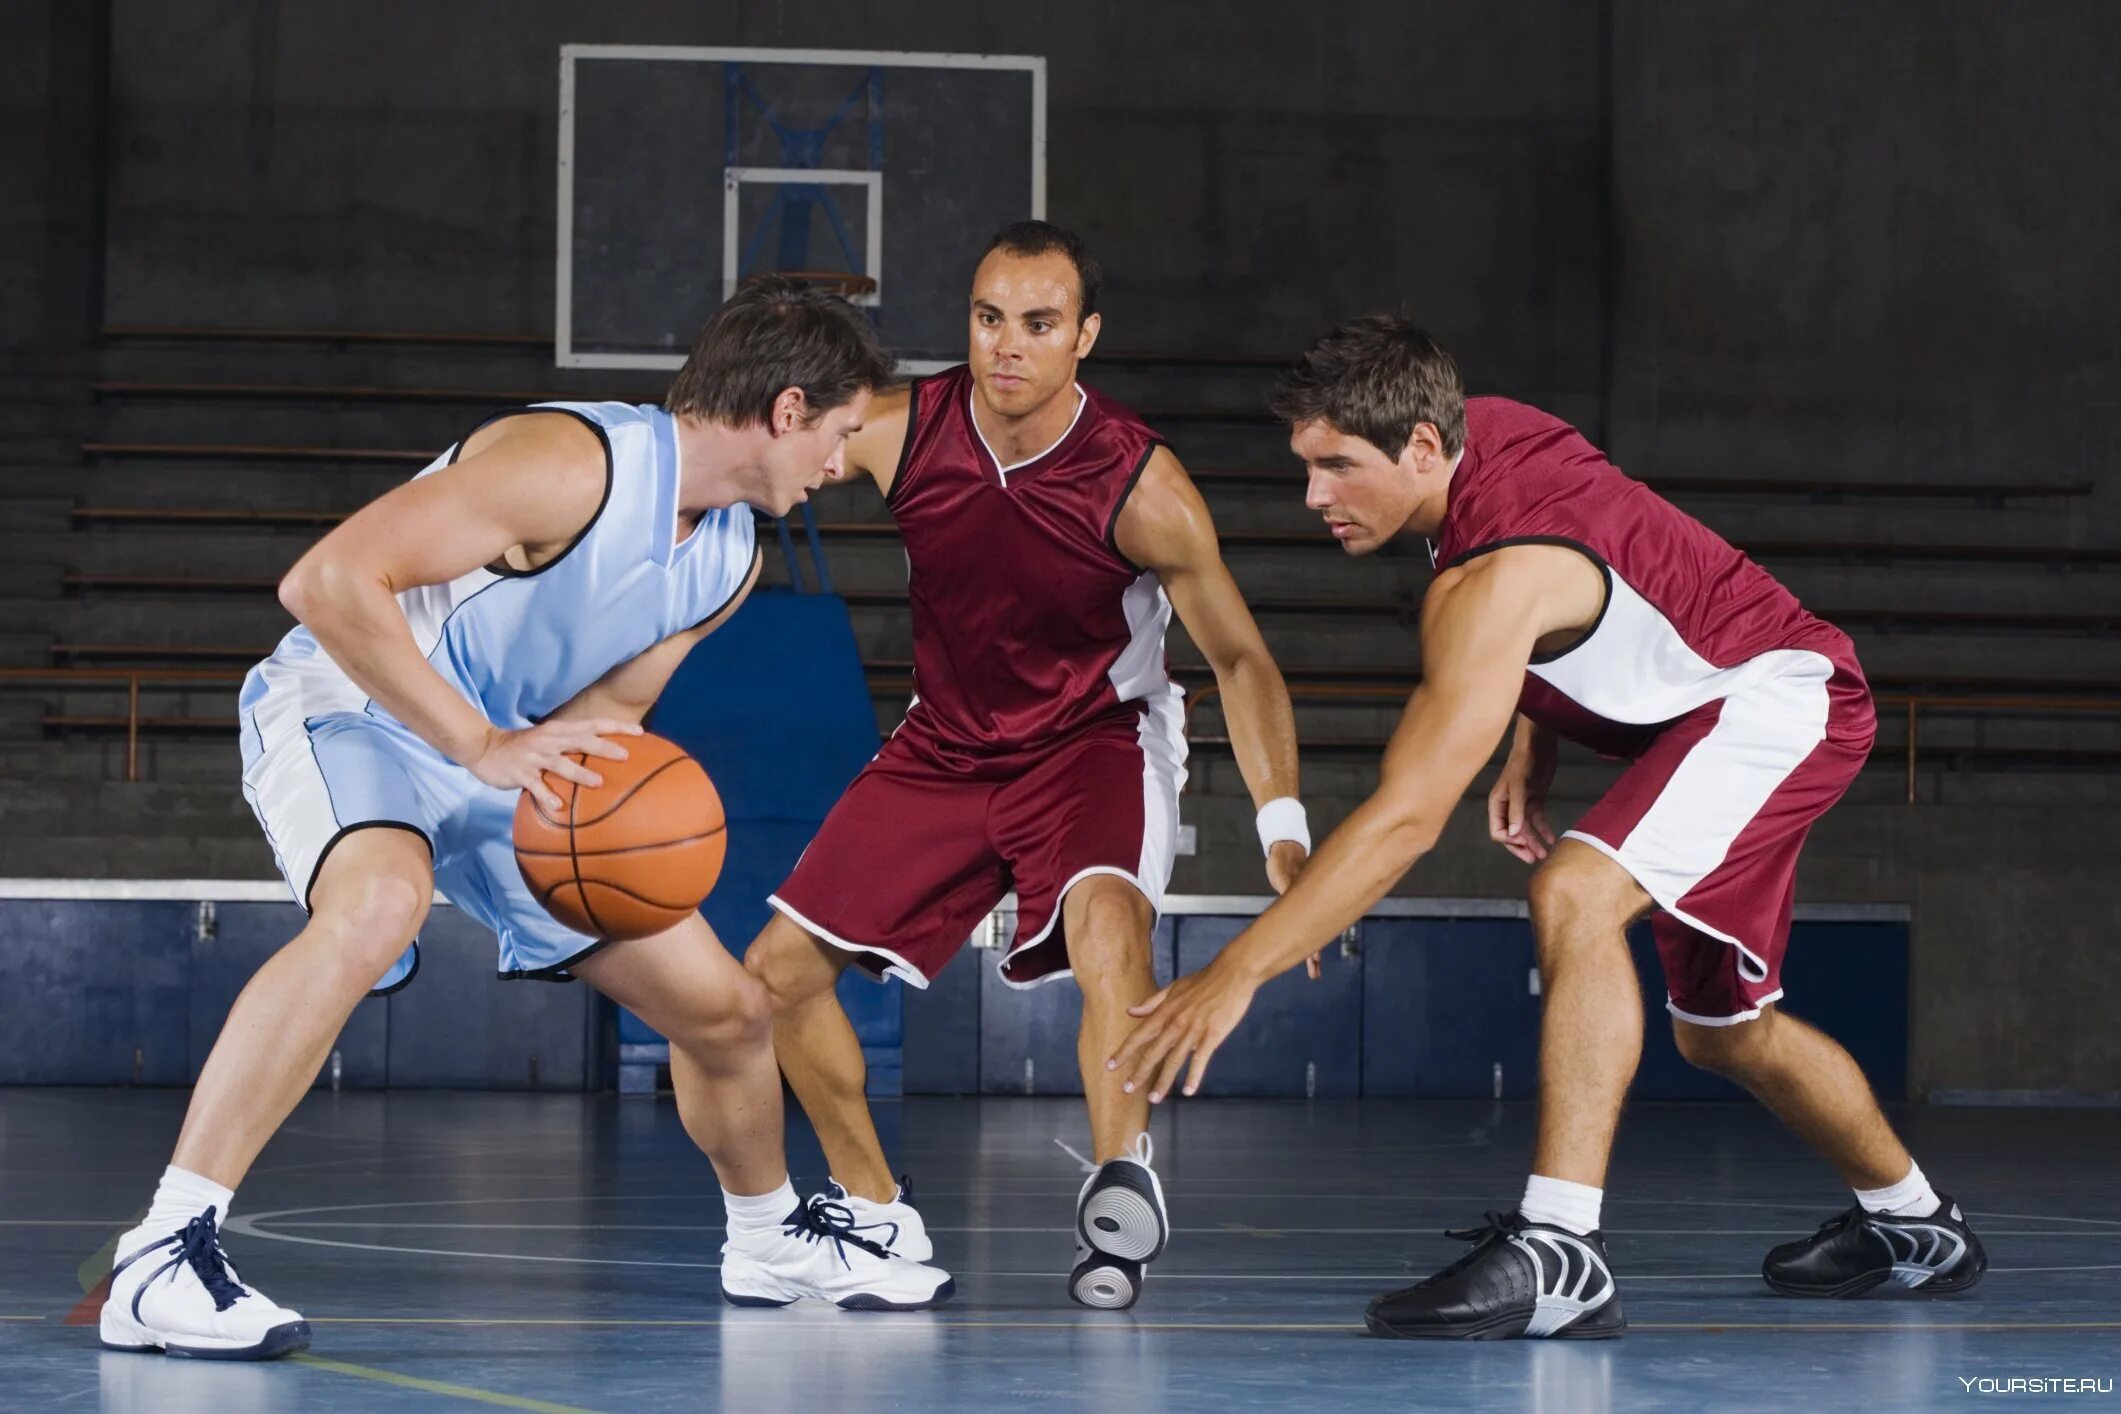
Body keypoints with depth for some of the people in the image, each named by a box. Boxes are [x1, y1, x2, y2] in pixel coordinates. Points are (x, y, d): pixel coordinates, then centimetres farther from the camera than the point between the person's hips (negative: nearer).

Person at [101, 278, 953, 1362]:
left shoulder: (729, 561, 1)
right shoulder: (571, 463, -26)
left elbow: (607, 710, 10)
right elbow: (326, 582, -32)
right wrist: (485, 745, -35)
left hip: (507, 759, 8)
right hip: (347, 711, -8)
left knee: (725, 1008, 9)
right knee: (379, 905, -41)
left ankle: (771, 1237, 39)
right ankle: (160, 1258, -40)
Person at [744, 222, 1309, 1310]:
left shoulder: (1142, 491, -24)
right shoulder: (898, 433, -18)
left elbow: (1239, 660, -14)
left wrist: (1283, 829, -23)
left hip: (1096, 740, -4)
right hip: (947, 742, 4)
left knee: (1106, 915, -37)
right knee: (778, 969, 1)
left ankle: (1119, 1181, -33)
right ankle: (880, 1218, 18)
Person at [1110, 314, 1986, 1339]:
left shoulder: (1494, 580, -32)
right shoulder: (1483, 430, -6)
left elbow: (1407, 815, -37)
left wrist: (1236, 973, -39)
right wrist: (1530, 762, 8)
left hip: (1780, 695, -11)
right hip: (1728, 711, 11)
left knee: (1575, 897, -32)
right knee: (1722, 1030, 23)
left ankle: (1558, 1252, -39)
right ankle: (1913, 1225, 45)